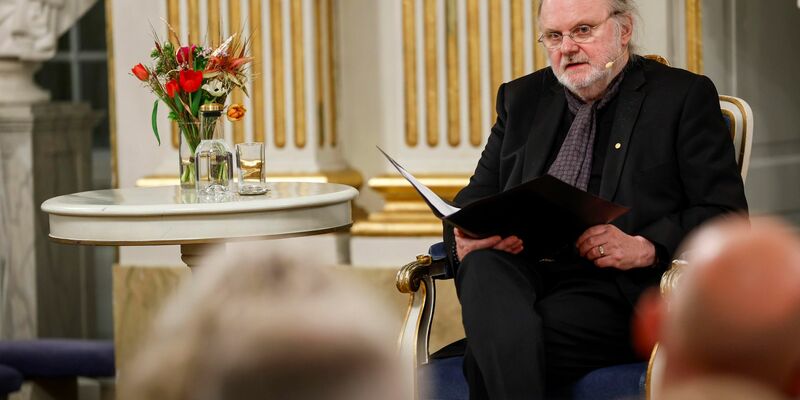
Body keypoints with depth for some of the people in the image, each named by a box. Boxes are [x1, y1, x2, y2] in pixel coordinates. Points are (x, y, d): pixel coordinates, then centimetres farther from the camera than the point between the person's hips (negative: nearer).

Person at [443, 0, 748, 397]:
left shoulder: (684, 96, 8)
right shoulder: (521, 97, 23)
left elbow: (726, 214, 1)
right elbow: (476, 196, 19)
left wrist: (644, 248, -17)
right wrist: (467, 238, -7)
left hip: (613, 286, -4)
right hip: (518, 270, 4)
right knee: (482, 264, -34)